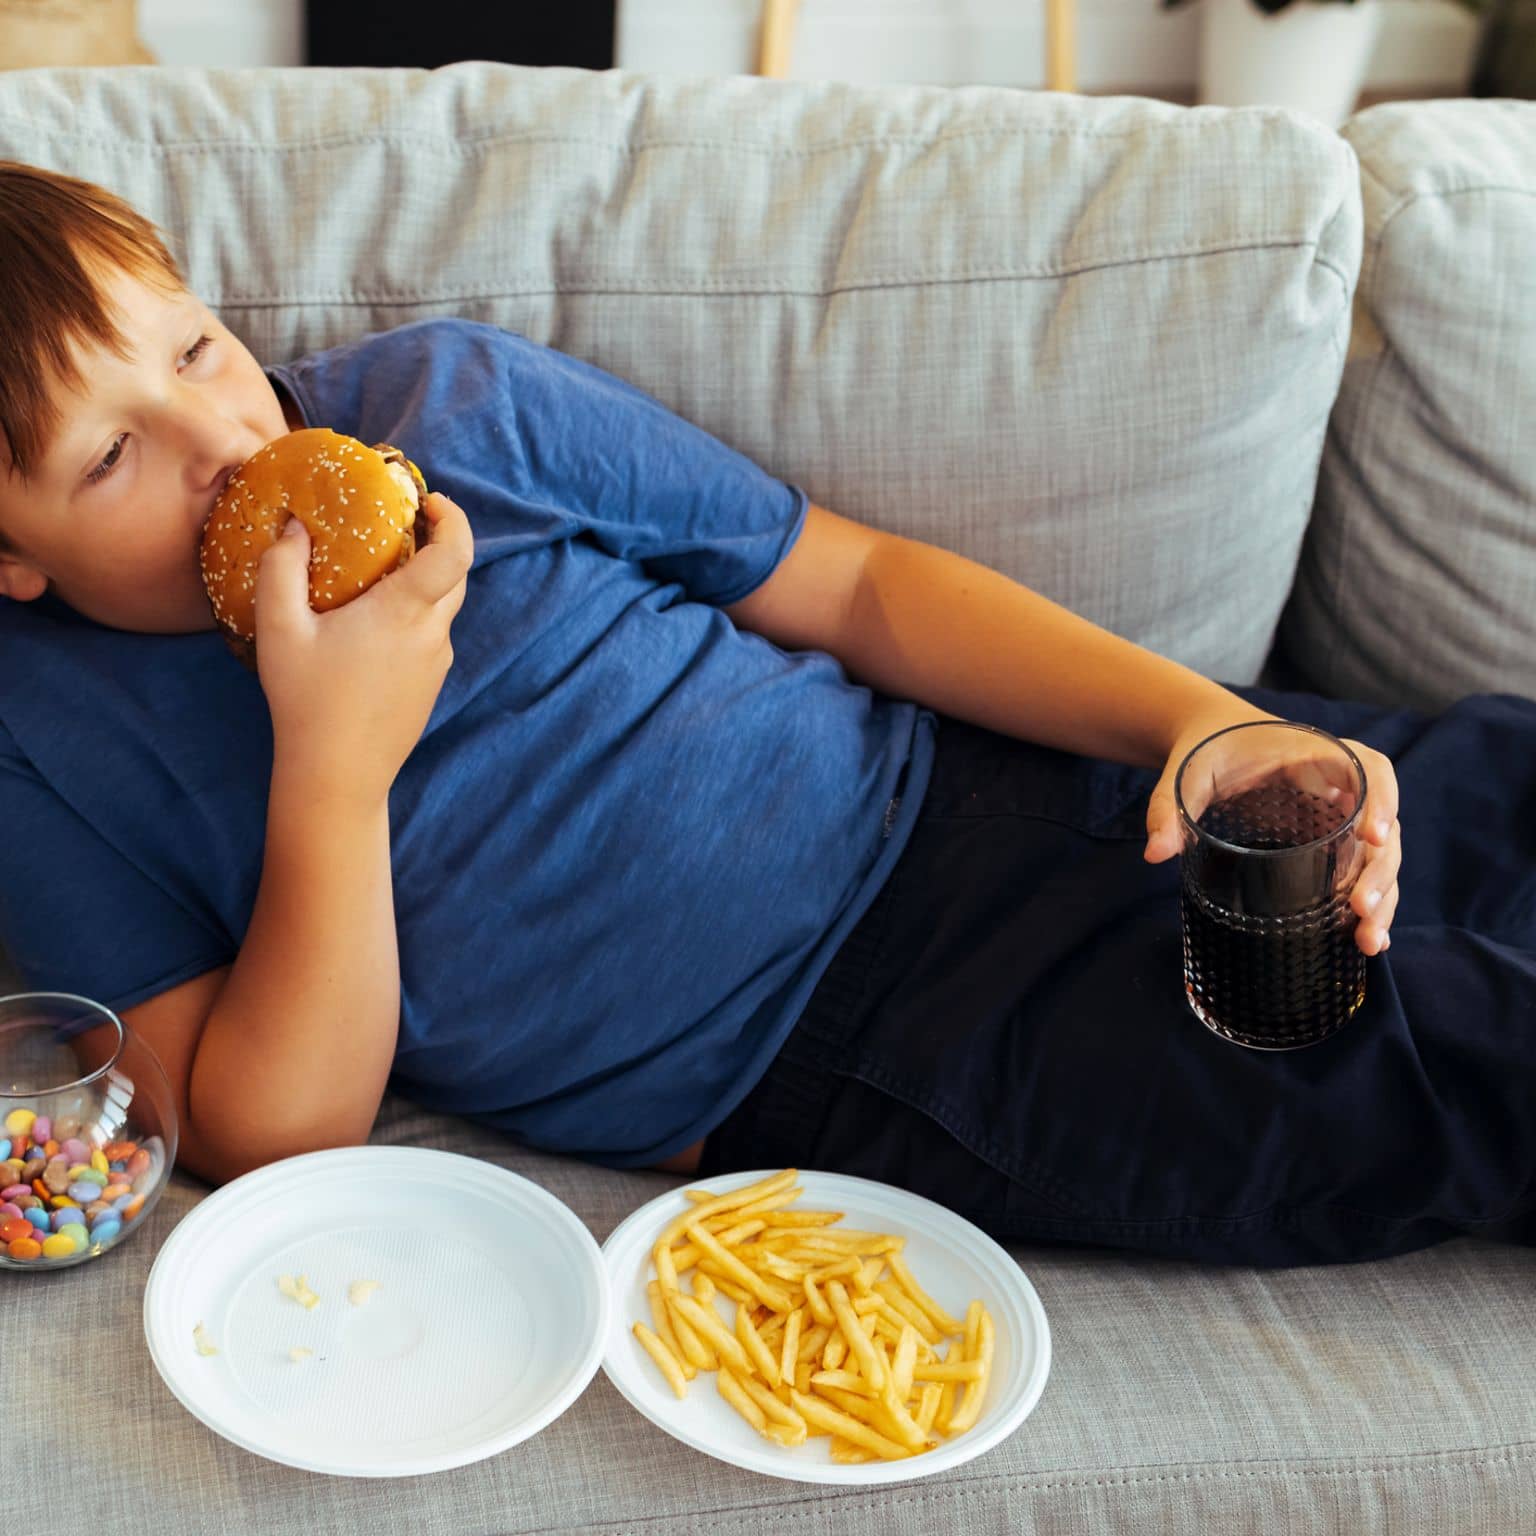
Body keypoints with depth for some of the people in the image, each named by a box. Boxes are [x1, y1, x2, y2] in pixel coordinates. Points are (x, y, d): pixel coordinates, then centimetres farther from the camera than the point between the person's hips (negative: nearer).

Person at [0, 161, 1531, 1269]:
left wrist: (1203, 717, -8)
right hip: (819, 1081, -3)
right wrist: (332, 765, -20)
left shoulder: (448, 397, 3)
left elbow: (858, 587, 6)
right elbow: (272, 1147, -6)